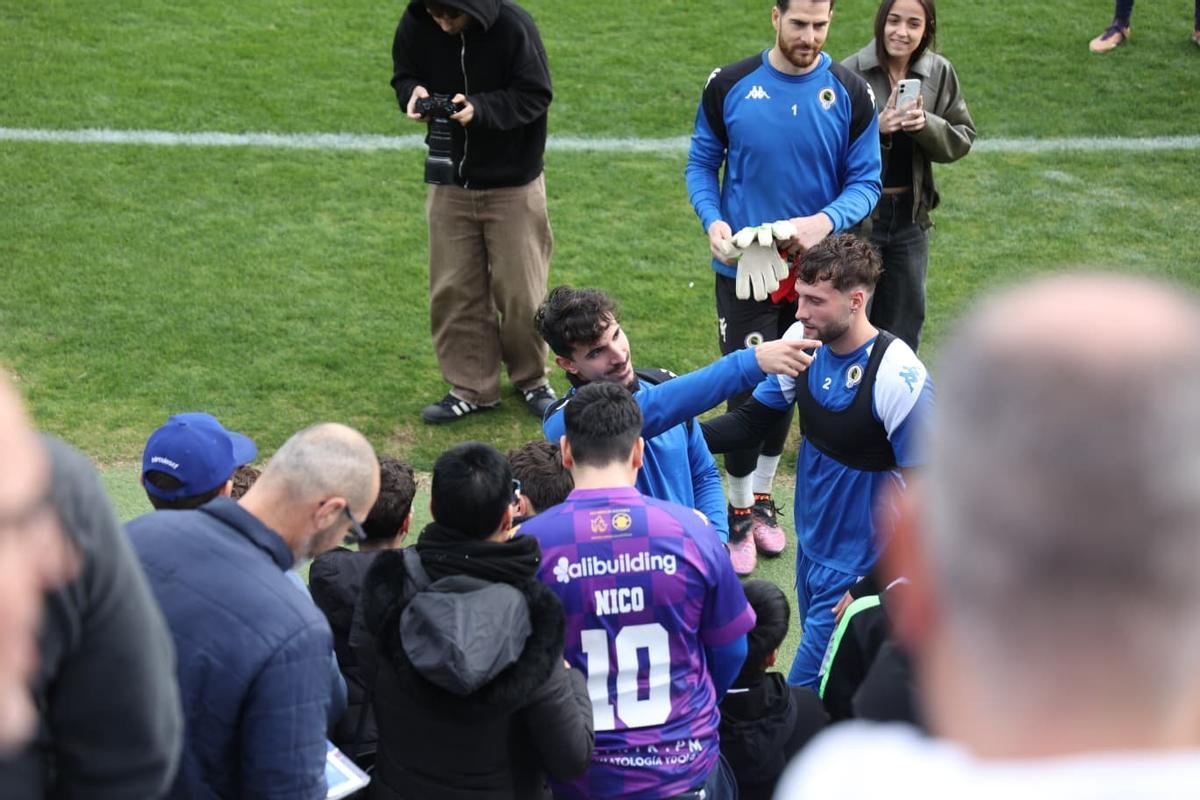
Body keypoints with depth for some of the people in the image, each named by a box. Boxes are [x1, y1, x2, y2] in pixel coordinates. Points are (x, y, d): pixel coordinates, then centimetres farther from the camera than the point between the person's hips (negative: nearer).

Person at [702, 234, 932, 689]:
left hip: (858, 566, -7)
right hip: (811, 545, 7)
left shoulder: (898, 376, -24)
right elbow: (752, 419, 8)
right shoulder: (804, 342, -5)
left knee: (802, 696, -5)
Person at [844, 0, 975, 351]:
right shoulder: (852, 72, -13)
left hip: (910, 214, 4)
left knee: (904, 318, 17)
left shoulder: (939, 73, -1)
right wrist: (875, 128, -31)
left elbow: (963, 138, 1)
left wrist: (926, 125, -18)